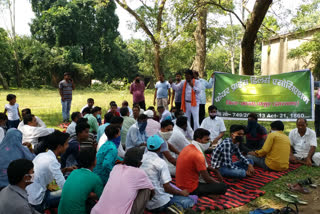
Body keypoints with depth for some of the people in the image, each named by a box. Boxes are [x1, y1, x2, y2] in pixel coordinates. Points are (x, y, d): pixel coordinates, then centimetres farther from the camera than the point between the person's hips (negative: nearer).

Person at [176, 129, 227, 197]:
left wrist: (216, 171, 13)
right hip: (190, 190, -9)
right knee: (223, 186, -10)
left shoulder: (188, 148, 4)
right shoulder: (198, 155, -25)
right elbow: (207, 178, -19)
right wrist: (219, 183, -1)